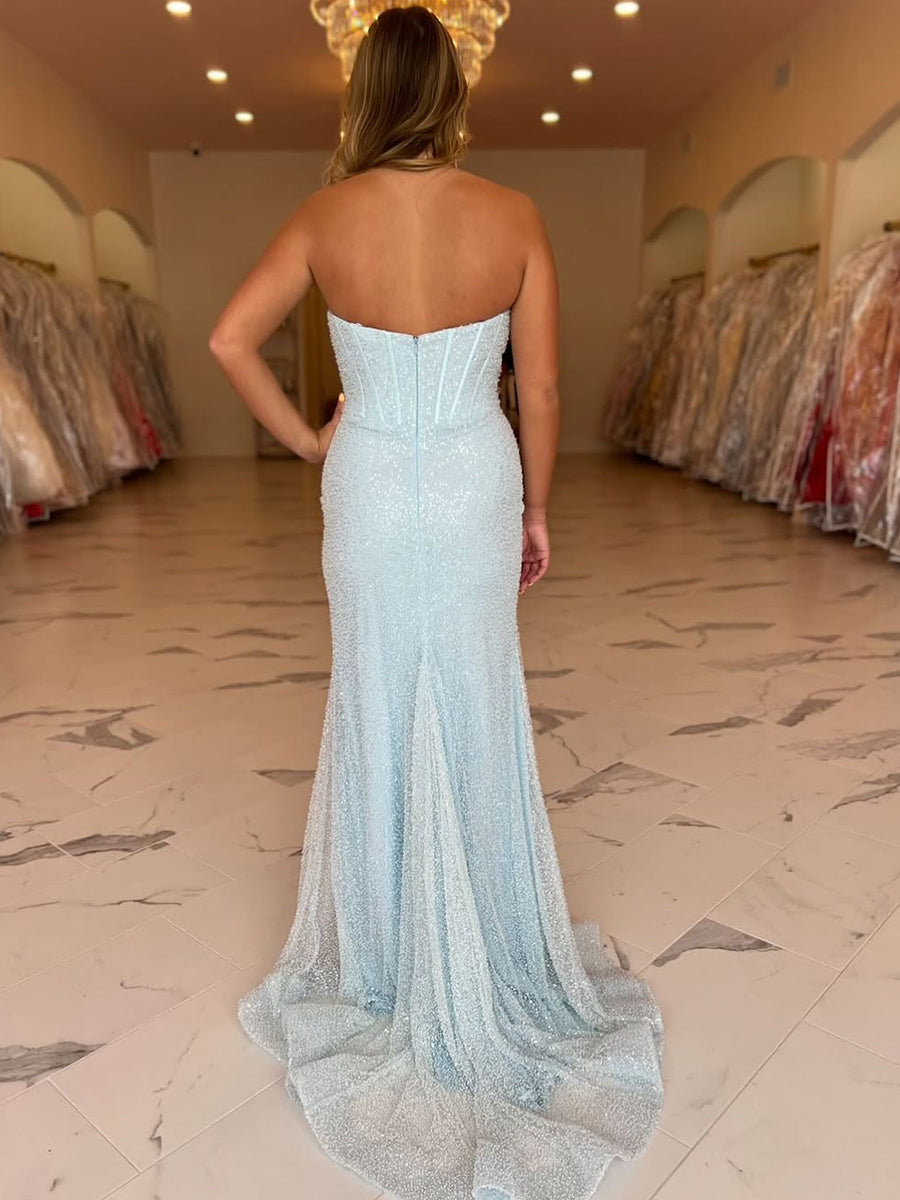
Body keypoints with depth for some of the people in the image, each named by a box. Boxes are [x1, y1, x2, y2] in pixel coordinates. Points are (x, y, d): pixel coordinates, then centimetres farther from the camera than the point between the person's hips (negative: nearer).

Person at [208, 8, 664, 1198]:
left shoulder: (326, 216, -2)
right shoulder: (514, 215, -4)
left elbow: (230, 339, -3)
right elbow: (541, 391, -3)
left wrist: (304, 437, 8)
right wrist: (537, 509, 8)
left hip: (369, 488, 1)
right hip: (475, 487, 0)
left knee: (376, 710, 13)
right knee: (474, 717, 11)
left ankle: (382, 959, 31)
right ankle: (485, 961, 30)